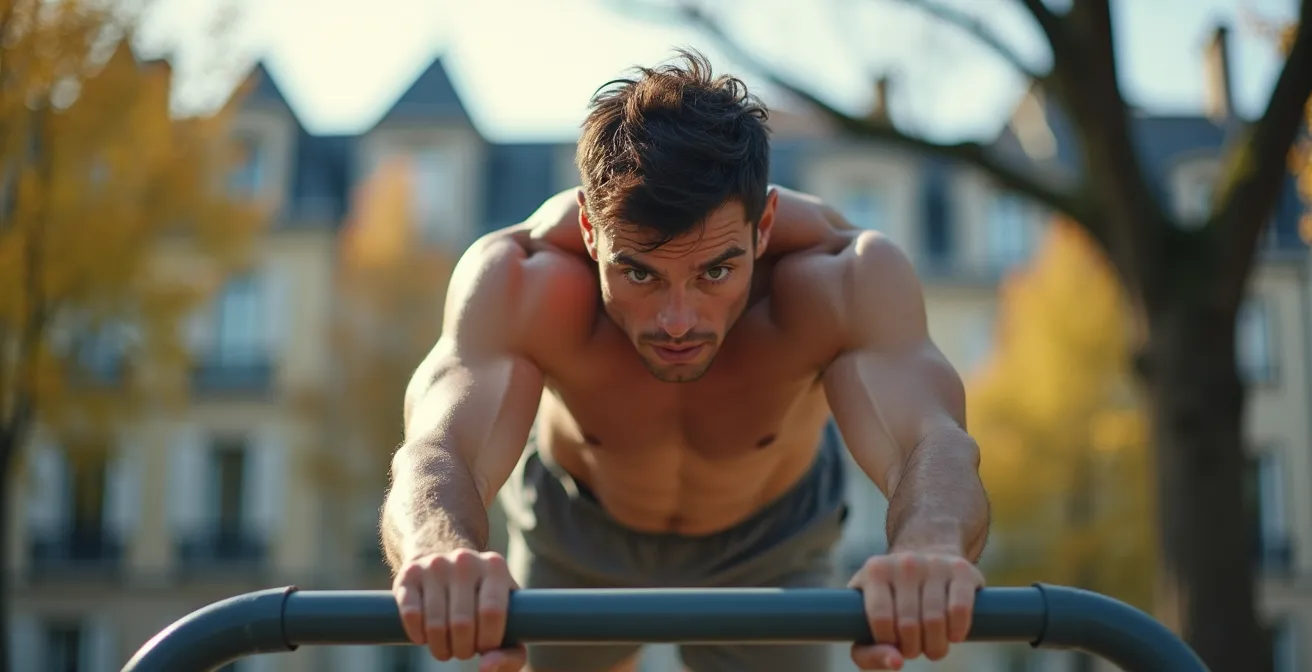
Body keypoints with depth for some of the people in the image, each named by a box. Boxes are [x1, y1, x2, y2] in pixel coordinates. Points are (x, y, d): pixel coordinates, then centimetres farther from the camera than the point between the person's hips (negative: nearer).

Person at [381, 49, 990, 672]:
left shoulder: (842, 280, -38)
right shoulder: (519, 282, -39)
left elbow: (931, 440, -55)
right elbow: (438, 452, -55)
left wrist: (928, 549, -79)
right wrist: (444, 550, -80)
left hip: (773, 540, 0)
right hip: (572, 528, 0)